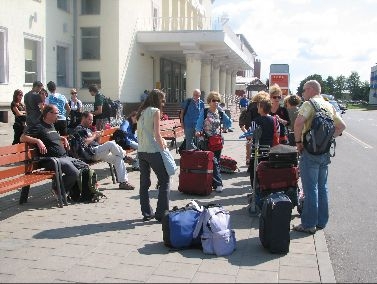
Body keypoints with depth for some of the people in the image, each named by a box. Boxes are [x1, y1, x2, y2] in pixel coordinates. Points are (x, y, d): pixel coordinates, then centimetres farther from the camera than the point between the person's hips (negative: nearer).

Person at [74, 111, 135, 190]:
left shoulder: (88, 129, 28)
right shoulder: (79, 129, -1)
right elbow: (85, 142, -18)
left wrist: (98, 136, 7)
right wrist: (94, 136, -4)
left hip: (99, 152, 10)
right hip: (92, 152, -10)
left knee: (118, 158, -2)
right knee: (110, 144, -28)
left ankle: (123, 181, -4)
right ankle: (125, 156, -3)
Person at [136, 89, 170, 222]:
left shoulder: (141, 112, 14)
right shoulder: (155, 111, -7)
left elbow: (139, 133, 15)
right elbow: (157, 134, -12)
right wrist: (162, 147, -1)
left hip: (141, 151, 8)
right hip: (153, 151, -7)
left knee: (144, 183, 11)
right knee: (165, 180, 2)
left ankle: (147, 213, 17)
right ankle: (161, 213, -1)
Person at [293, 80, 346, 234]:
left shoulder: (309, 104, -11)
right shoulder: (329, 106, 13)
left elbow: (299, 122, -26)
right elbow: (341, 126, 21)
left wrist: (298, 141, -15)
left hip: (311, 151, -7)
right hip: (326, 152, 8)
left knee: (310, 189, -2)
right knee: (322, 187, 15)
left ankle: (309, 224, 5)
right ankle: (321, 221, 24)